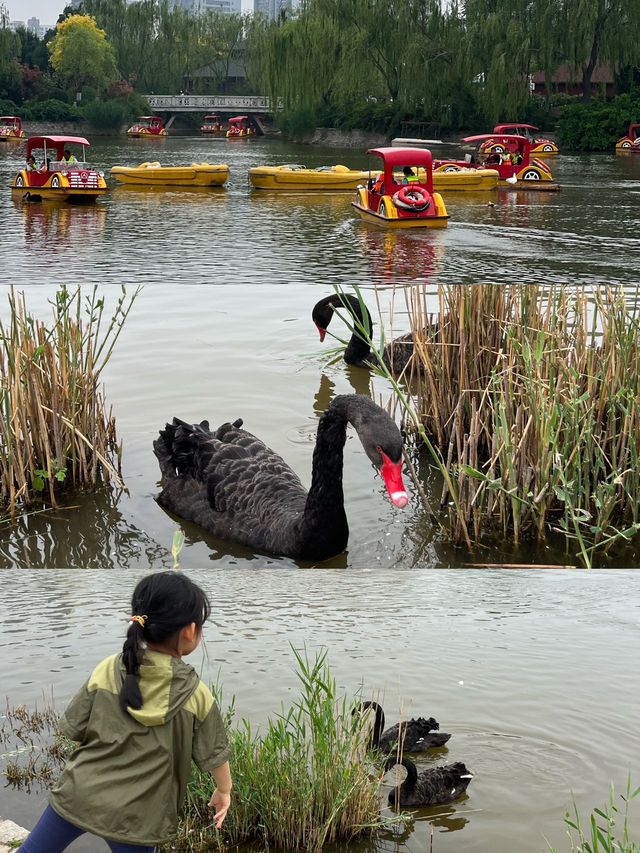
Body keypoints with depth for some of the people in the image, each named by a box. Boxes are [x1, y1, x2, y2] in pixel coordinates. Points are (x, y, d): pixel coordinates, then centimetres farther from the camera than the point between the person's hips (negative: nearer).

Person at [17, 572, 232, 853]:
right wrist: (224, 791, 20)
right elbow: (215, 756, 0)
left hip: (79, 794, 1)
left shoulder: (107, 671, -6)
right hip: (136, 814, -1)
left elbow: (74, 730, 1)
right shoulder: (197, 695, -11)